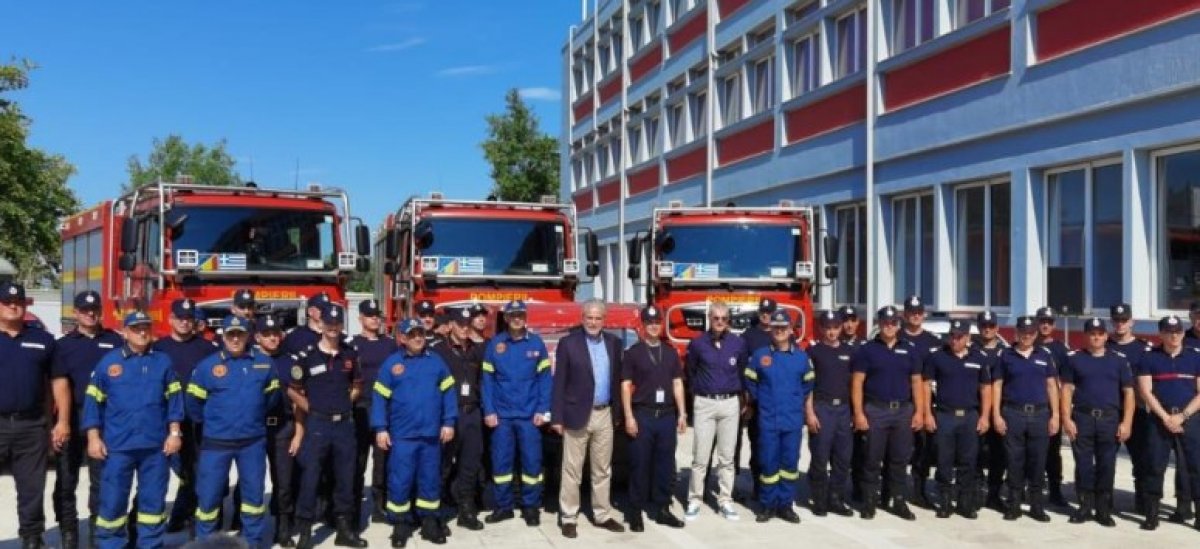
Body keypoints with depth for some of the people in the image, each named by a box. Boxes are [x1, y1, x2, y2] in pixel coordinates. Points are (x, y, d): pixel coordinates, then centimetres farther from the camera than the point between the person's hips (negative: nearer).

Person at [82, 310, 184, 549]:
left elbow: (174, 399, 5)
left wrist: (174, 433, -1)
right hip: (118, 445, -1)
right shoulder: (109, 362, 3)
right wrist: (94, 437, -1)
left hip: (156, 445, 1)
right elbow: (94, 402, 4)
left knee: (153, 500, 9)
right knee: (112, 500, 2)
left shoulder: (163, 361, 5)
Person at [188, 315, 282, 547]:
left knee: (254, 491, 11)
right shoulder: (207, 365, -6)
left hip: (253, 441, 2)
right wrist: (212, 422, 10)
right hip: (216, 442, -2)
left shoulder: (265, 363, 0)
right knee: (208, 494, 2)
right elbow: (194, 402, 2)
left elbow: (271, 396, 12)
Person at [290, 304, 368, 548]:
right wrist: (311, 409, -3)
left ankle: (344, 528, 22)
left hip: (344, 424, 4)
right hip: (317, 424, -4)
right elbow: (293, 390, -1)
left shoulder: (350, 354, 4)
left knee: (345, 478, 10)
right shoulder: (307, 356, -6)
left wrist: (344, 404, 7)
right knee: (310, 477, 0)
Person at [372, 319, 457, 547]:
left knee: (430, 479, 10)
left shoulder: (436, 361, 5)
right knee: (400, 481, 2)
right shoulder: (391, 363, 0)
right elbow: (380, 397, 0)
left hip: (431, 434, 2)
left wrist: (449, 422, 0)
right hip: (401, 435, -2)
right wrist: (380, 428, -5)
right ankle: (400, 524, 15)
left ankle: (429, 522, 22)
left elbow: (448, 392, 6)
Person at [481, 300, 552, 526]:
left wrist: (543, 410, -6)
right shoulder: (494, 344, 3)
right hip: (502, 414, 1)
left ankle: (530, 506, 14)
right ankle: (503, 506, 18)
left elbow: (544, 378, 1)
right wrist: (489, 411, -4)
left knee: (532, 461, 3)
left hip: (530, 414, -1)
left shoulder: (536, 343, 2)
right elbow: (487, 380, 3)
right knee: (501, 461, 6)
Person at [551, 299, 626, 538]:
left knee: (603, 470, 12)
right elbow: (559, 383, -7)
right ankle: (569, 518, 12)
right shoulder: (568, 343, -6)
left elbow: (617, 379, 10)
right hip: (577, 415, -4)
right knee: (572, 471, 4)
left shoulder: (613, 343, 6)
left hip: (604, 414, 4)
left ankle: (602, 515, 23)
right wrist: (557, 417, -10)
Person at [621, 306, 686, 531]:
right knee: (640, 465, 1)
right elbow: (625, 386, -4)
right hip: (642, 415, -4)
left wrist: (682, 413, 6)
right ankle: (635, 511, 8)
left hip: (667, 415, 4)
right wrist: (629, 417, -11)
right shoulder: (632, 353, -1)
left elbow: (677, 384, 12)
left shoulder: (671, 352, 11)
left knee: (665, 464, 8)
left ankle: (661, 509, 18)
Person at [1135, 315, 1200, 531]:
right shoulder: (1149, 358, 4)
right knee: (1155, 467, 1)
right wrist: (1166, 417, -10)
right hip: (1159, 419, 0)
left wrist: (1182, 416, -10)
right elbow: (1146, 391, -2)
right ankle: (1152, 514, 7)